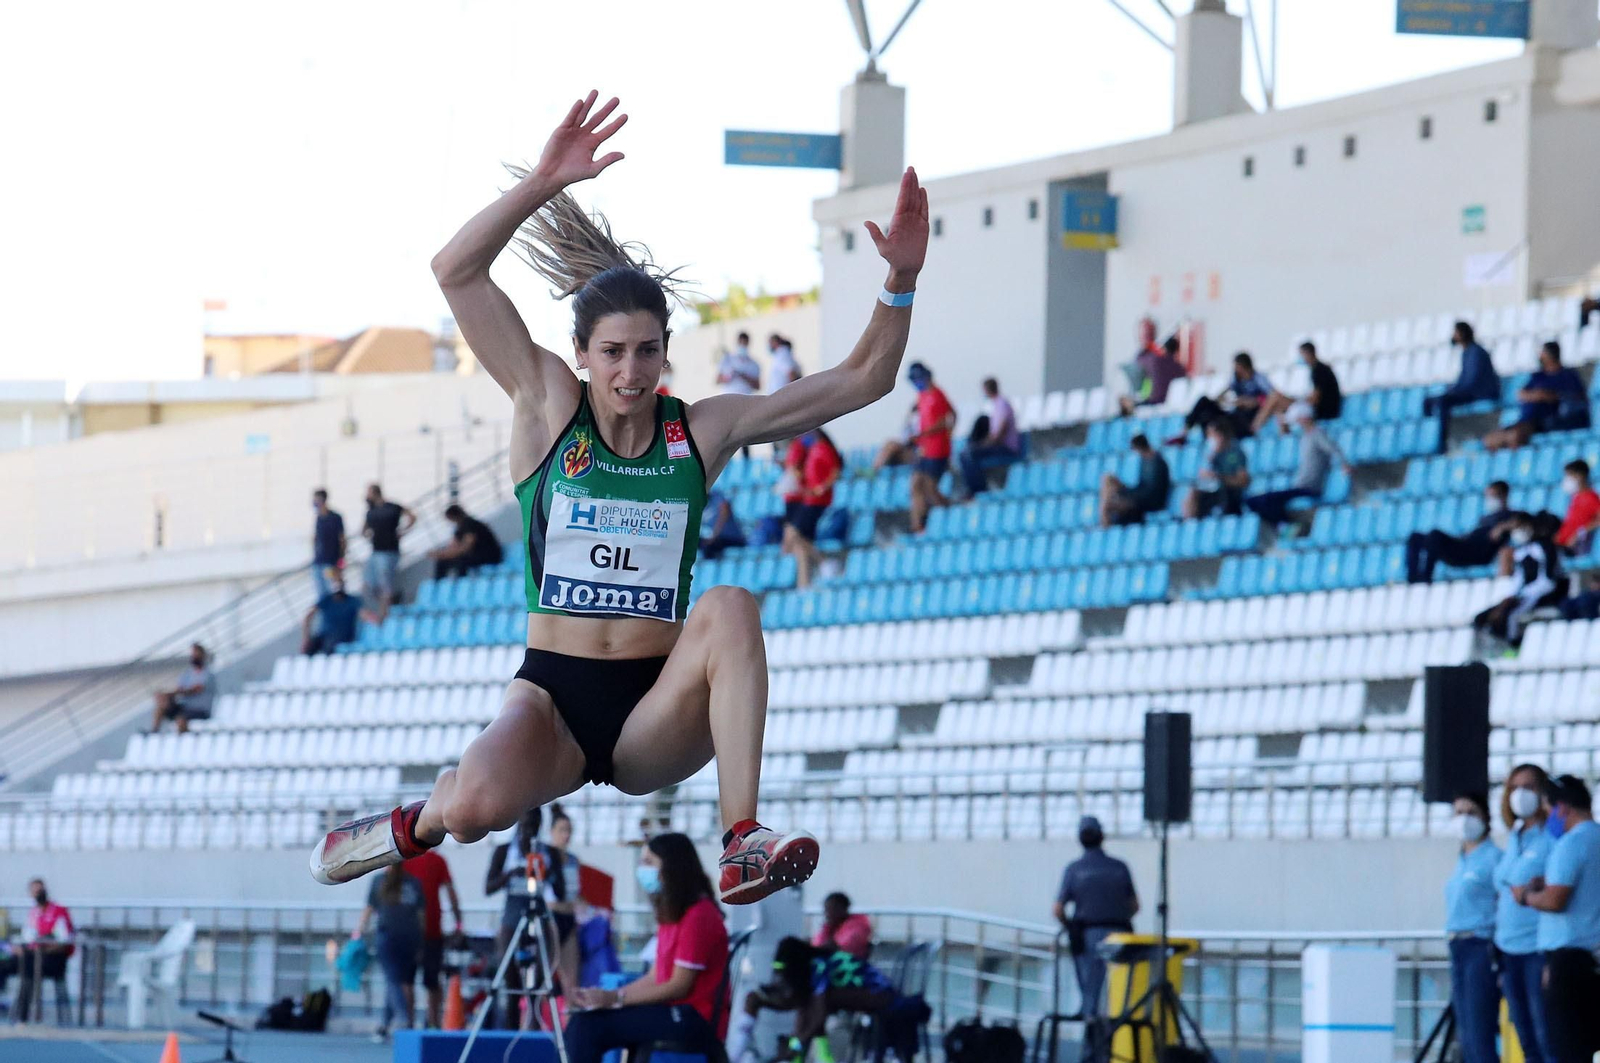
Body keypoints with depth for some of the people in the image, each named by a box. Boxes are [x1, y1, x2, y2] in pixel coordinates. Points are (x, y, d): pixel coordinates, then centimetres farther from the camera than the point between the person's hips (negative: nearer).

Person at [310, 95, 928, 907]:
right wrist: (542, 185, -18)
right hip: (554, 695, -1)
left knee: (730, 606, -30)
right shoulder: (548, 408, 2)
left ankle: (743, 842, -33)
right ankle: (416, 825, 8)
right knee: (476, 806, -33)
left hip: (656, 710, 2)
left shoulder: (701, 431, 6)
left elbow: (861, 381, 8)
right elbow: (455, 271, -8)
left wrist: (900, 282, -6)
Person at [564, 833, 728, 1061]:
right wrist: (605, 996, 2)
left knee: (588, 1026, -21)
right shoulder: (670, 915, 20)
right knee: (583, 1024, -8)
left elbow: (679, 986, -15)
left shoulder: (698, 916, -11)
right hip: (672, 1013, 9)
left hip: (694, 1020, -9)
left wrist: (616, 998, -16)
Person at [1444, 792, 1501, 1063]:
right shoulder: (1462, 860, 18)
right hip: (1458, 949, 9)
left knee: (1479, 1038, -12)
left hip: (1483, 947, -9)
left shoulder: (1493, 857, -7)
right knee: (1466, 1038, 8)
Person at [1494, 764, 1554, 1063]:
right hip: (1508, 948, 8)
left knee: (1546, 1036, -10)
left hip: (1538, 949, -8)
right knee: (1524, 1034, 10)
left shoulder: (1551, 838, -8)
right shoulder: (1514, 839, 16)